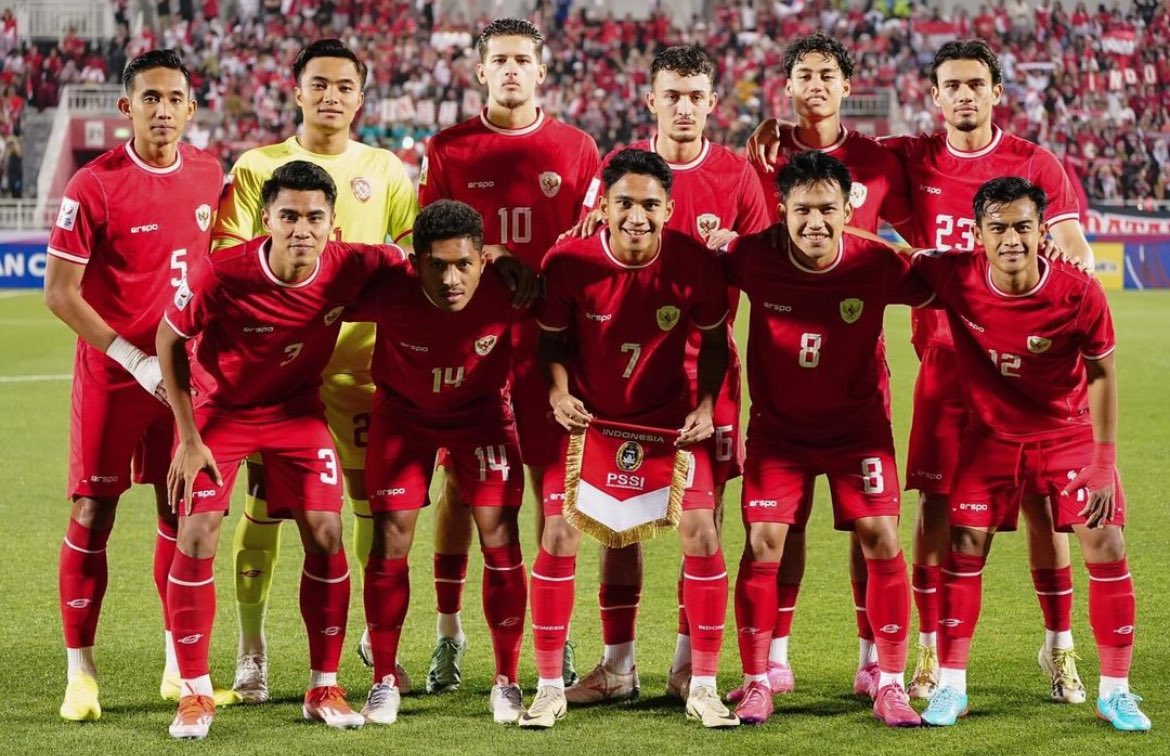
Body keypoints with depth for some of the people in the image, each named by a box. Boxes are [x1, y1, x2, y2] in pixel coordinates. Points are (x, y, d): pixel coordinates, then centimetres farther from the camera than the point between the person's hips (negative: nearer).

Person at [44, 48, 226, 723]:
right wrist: (136, 360, -17)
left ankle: (181, 668, 20)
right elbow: (60, 293, -12)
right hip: (112, 372, -5)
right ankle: (81, 673, 6)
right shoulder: (94, 186, -13)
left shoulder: (208, 174, 3)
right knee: (93, 514, -2)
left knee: (183, 511, 9)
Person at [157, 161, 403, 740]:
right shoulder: (221, 275, -31)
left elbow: (405, 258, 0)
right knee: (197, 535, -12)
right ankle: (194, 693, 1)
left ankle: (323, 689, 10)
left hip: (297, 408, 2)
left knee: (325, 534, -5)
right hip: (220, 406, -2)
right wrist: (189, 436, -11)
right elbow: (169, 338, -13)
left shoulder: (350, 268, -23)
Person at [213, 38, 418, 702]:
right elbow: (227, 261, 1)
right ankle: (252, 649, 10)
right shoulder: (257, 167, 5)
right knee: (264, 502, -1)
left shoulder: (386, 170, 10)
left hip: (362, 356, 1)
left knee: (378, 501, 3)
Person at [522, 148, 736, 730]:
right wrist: (559, 393, -20)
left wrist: (705, 406, -12)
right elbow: (552, 337, -4)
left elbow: (713, 339, -1)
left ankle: (703, 688, 5)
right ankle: (549, 687, 6)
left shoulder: (695, 263, -18)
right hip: (587, 413, 0)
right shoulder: (568, 262, -20)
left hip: (668, 415, 0)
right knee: (559, 536, -8)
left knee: (701, 534, -9)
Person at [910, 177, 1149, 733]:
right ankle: (950, 687, 9)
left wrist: (1104, 461, -11)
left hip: (1069, 434, -1)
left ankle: (1115, 692, 7)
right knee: (964, 547, -4)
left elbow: (1102, 374, -12)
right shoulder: (954, 279, -23)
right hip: (991, 433, 1)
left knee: (1106, 548, -7)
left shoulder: (1080, 294, -25)